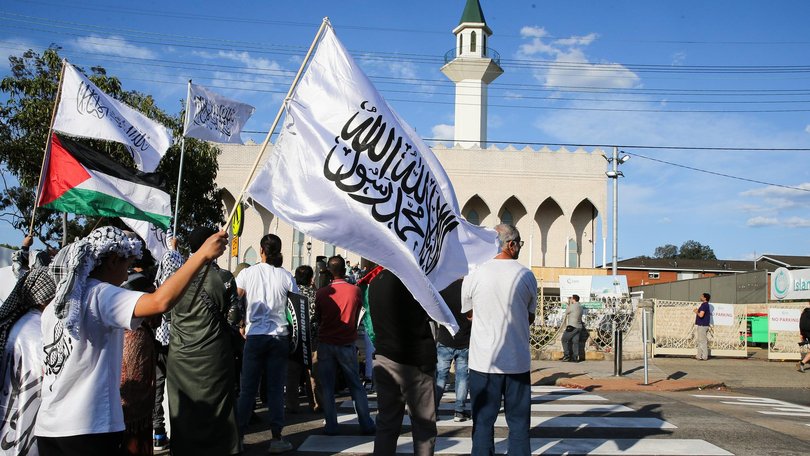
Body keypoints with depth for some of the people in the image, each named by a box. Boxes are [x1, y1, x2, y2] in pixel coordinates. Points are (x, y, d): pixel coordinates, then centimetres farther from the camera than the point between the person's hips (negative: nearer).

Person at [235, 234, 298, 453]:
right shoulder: (286, 277, 1)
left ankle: (238, 436, 11)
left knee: (247, 389, 7)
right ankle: (276, 438, 7)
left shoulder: (247, 273, 0)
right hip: (280, 336, 0)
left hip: (254, 336, 0)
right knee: (276, 388, 5)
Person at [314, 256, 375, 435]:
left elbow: (317, 317, 5)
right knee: (356, 385, 10)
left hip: (326, 344, 0)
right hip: (347, 344, 0)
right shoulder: (355, 290, -8)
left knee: (327, 387, 8)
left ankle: (331, 426, 9)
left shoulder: (321, 293, -7)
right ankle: (366, 424, 12)